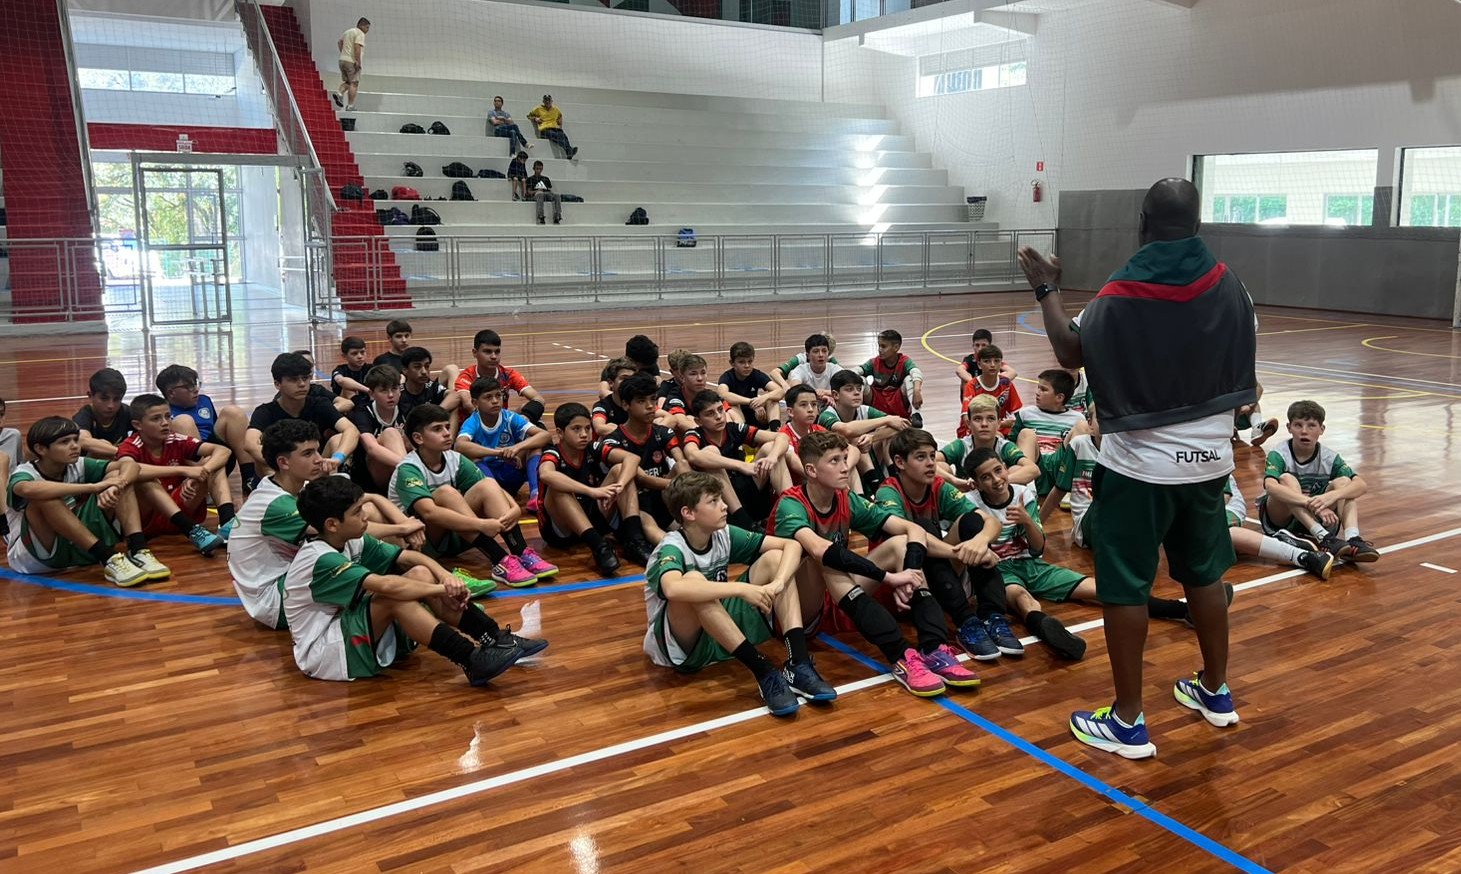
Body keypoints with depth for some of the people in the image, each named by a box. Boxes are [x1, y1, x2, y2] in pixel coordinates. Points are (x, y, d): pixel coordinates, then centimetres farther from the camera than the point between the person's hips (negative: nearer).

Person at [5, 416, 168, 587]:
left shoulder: (78, 467, -1)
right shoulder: (24, 473, -15)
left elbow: (130, 464, -11)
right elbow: (29, 490, -42)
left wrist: (114, 487, -34)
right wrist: (93, 487, -43)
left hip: (79, 547, 5)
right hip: (34, 556, -5)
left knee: (116, 475, -8)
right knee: (45, 498, -33)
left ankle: (138, 551, -26)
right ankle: (109, 559, -35)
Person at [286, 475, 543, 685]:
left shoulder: (351, 542, 4)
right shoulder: (320, 560, -24)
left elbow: (410, 556, 2)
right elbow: (386, 586, -35)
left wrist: (445, 577, -17)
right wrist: (442, 589, -25)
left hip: (348, 631, 9)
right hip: (323, 654, -8)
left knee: (420, 574, -7)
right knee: (394, 596, -31)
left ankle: (496, 639, -14)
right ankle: (472, 660, -35)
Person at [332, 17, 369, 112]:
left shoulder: (348, 31, 19)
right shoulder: (360, 34, -10)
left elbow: (339, 42, 27)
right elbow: (357, 47, -22)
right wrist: (358, 61, -22)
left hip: (342, 60, 8)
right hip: (352, 62, -8)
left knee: (347, 82, 18)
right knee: (354, 83, -4)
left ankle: (339, 93, -6)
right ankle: (350, 106, -6)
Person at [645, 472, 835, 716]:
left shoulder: (725, 535, -4)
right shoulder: (671, 549, -22)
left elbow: (792, 545, -8)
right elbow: (673, 589, -47)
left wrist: (778, 583, -28)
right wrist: (742, 589, -46)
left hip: (724, 635, 6)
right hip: (682, 647, -6)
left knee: (774, 558, -8)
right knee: (693, 579, -36)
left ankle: (798, 664, -22)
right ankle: (763, 672, -34)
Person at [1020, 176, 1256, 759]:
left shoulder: (1120, 295, -15)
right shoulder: (1228, 284, -2)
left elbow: (1071, 354, 1)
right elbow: (1244, 374, 9)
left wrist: (1047, 291, 10)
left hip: (1139, 465, -5)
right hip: (1208, 459, 5)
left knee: (1124, 588, 3)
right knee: (1205, 575, 20)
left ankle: (1128, 722, 9)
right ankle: (1216, 693, 36)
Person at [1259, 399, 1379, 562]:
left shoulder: (1329, 457, -7)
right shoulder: (1279, 455, -16)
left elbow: (1361, 485, -20)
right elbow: (1270, 486, -37)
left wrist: (1331, 496, -40)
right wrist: (1312, 503, -48)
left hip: (1313, 518, 3)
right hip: (1279, 517, -3)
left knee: (1343, 482, -17)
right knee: (1287, 479, -30)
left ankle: (1353, 539, -38)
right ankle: (1324, 538, -42)